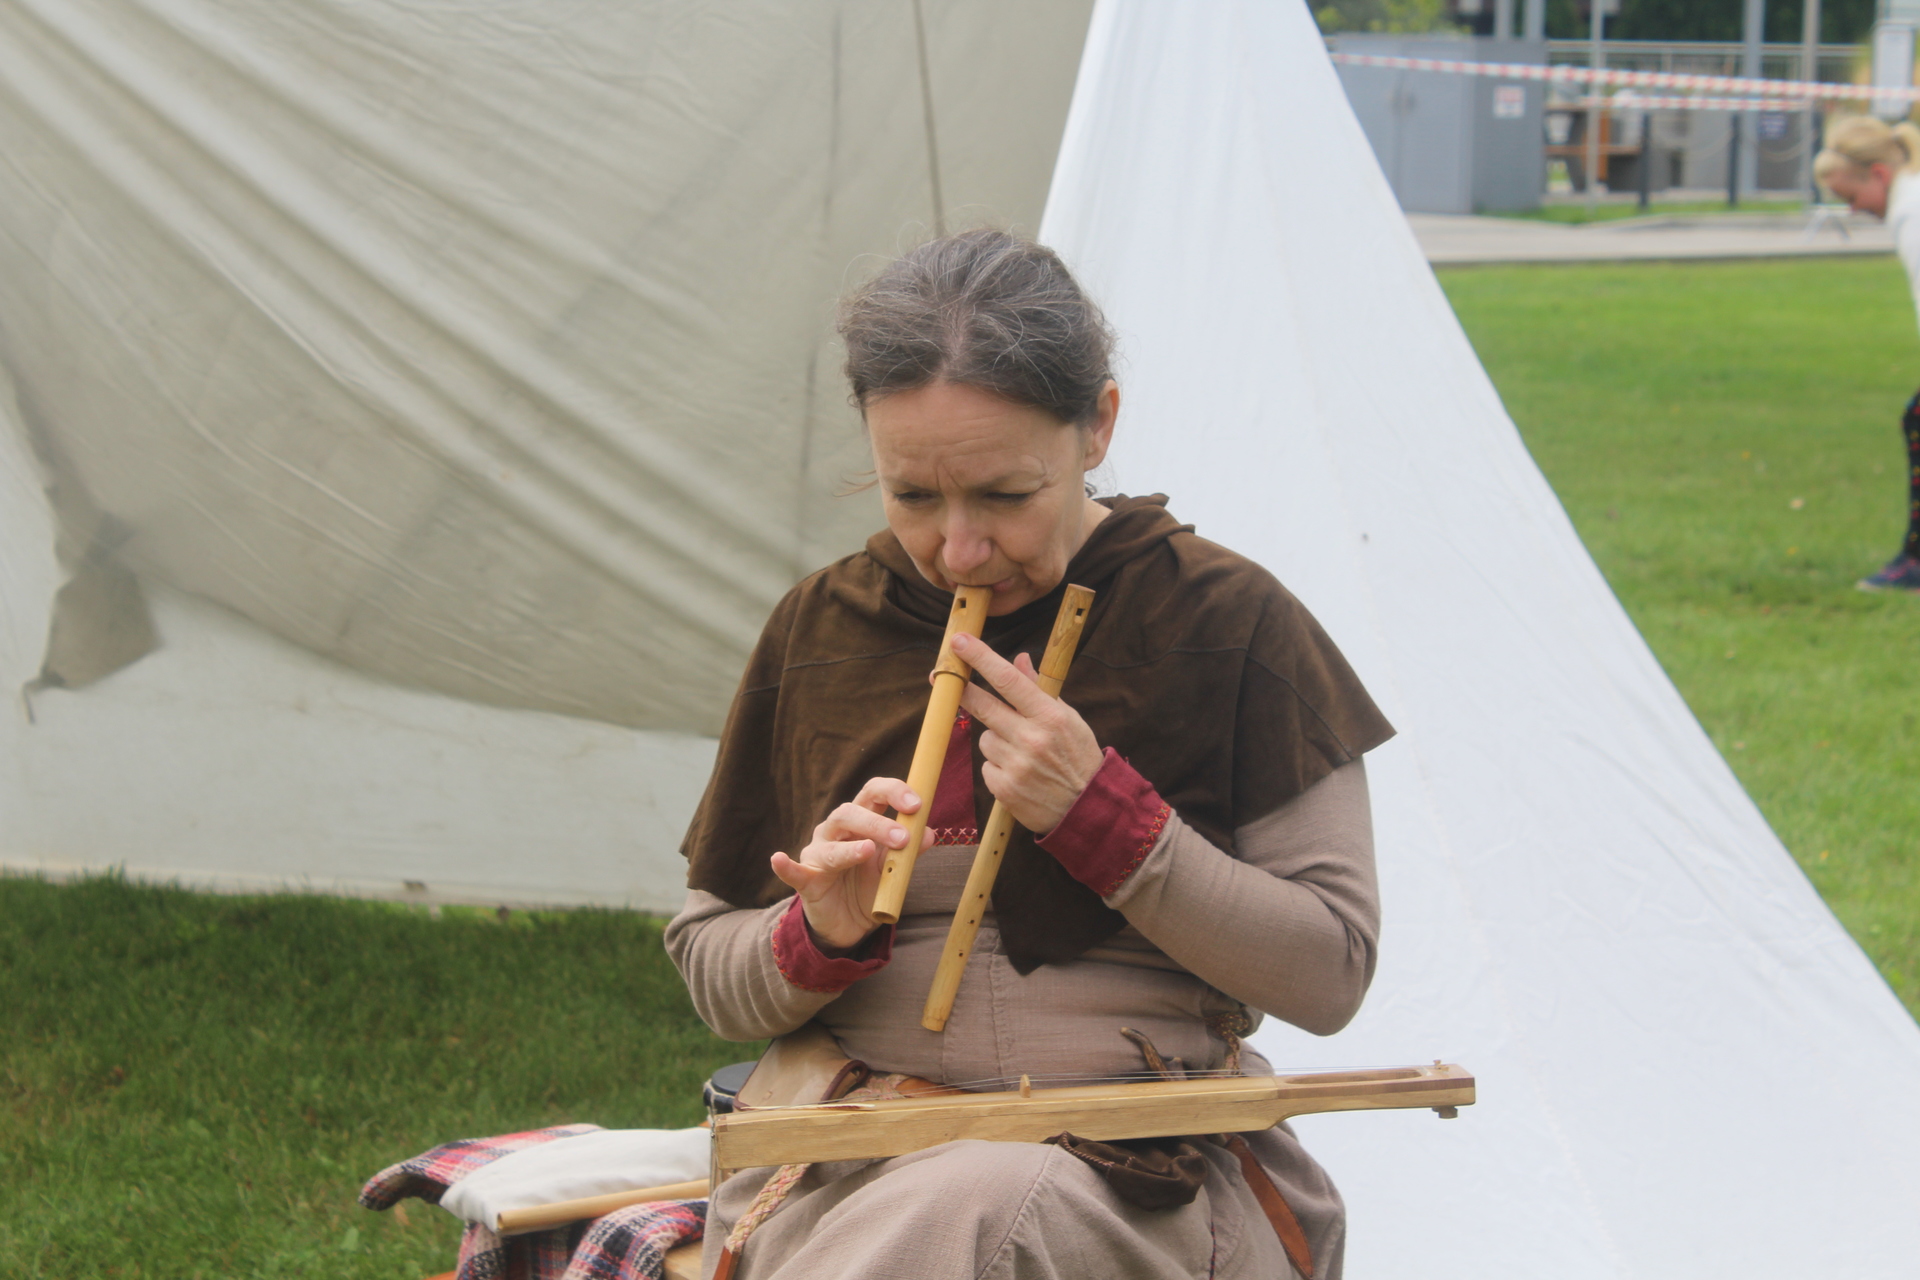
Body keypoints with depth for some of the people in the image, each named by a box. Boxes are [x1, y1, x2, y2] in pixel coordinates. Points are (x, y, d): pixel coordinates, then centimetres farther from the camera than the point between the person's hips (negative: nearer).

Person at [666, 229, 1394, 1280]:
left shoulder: (1223, 621, 0)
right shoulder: (820, 632, 8)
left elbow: (1330, 974, -3)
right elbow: (711, 981, 13)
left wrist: (1101, 814, -14)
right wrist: (819, 938, -11)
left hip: (1145, 1181, -1)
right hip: (848, 1171, 2)